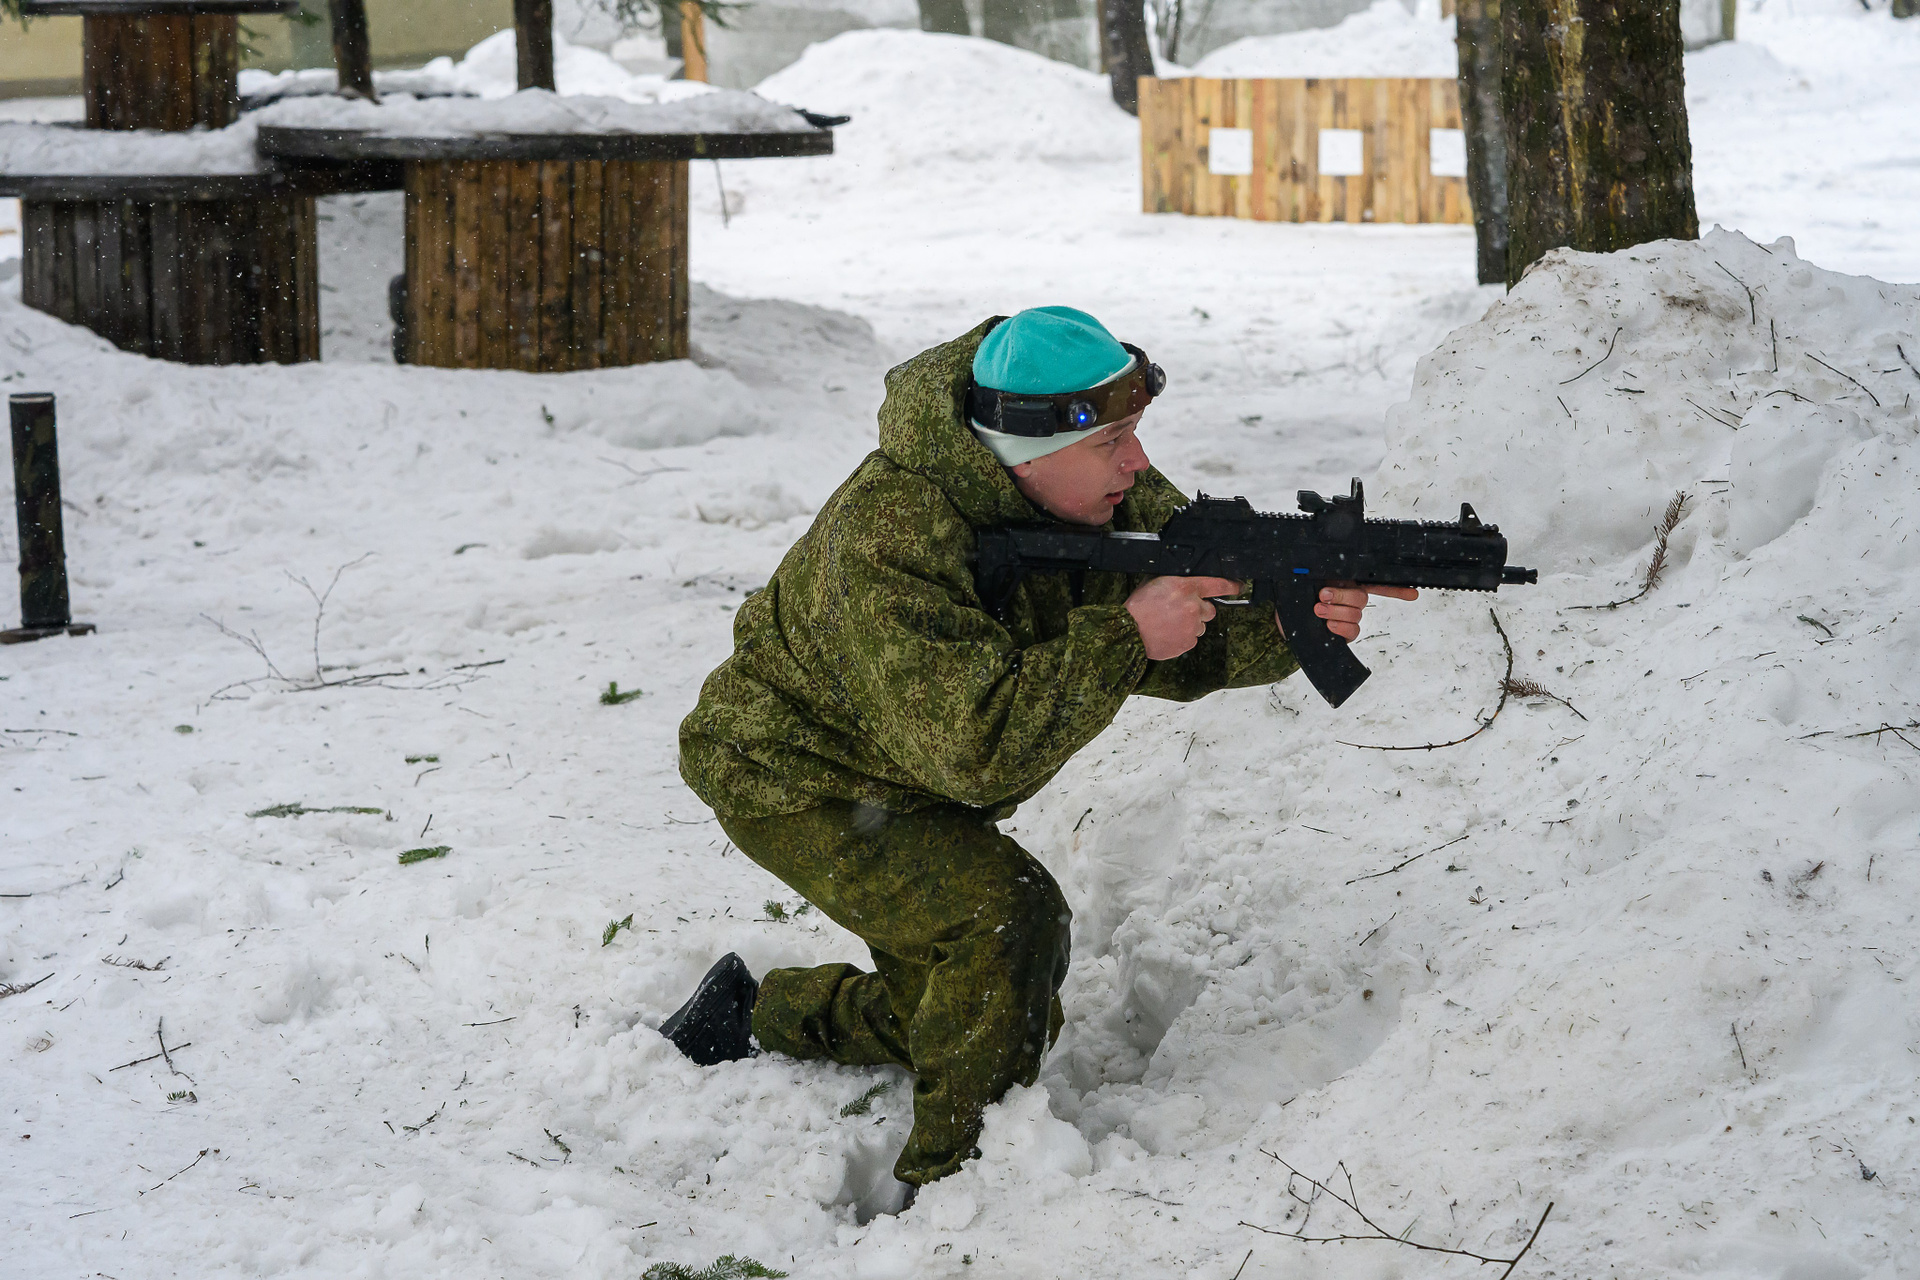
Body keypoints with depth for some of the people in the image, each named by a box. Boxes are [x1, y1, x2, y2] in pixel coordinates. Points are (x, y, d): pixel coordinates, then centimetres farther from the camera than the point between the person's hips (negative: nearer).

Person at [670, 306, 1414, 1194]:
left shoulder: (1102, 491, -14)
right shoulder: (890, 538, -38)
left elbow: (1190, 639, -12)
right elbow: (977, 749, -42)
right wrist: (1122, 636, -43)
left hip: (914, 783, 8)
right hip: (791, 776, -8)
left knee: (999, 1017, 16)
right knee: (1009, 915, -28)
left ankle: (761, 1015, 34)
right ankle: (953, 1184, -13)